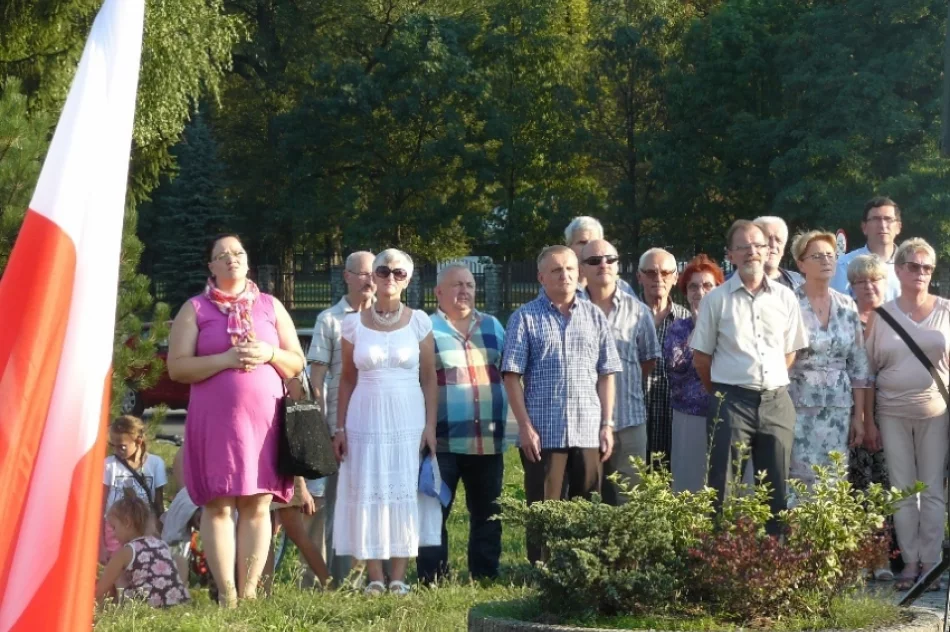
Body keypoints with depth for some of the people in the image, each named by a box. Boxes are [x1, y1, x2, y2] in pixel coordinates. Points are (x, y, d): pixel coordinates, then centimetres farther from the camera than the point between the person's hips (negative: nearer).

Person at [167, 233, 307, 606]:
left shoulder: (271, 306, 15)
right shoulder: (195, 309, 7)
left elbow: (297, 363, 14)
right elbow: (177, 368, -3)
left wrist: (269, 354, -7)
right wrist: (226, 359, -14)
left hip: (264, 418, 2)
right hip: (215, 419, -2)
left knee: (257, 504, -1)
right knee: (218, 505, -5)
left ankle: (250, 591, 1)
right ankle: (226, 593, -3)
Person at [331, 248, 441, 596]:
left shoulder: (419, 321, 3)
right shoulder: (354, 323, 4)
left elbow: (429, 378, 3)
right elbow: (347, 379, 8)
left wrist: (430, 425, -4)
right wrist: (339, 427, 4)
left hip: (408, 420, 0)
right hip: (365, 420, 1)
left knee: (405, 494, -1)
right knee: (368, 495, -1)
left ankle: (399, 577, 4)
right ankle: (375, 578, 4)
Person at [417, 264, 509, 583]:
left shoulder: (493, 326, 15)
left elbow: (507, 374, 22)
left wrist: (503, 422, 14)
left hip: (488, 440, 5)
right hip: (442, 442, -5)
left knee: (487, 514, 9)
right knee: (435, 512, -4)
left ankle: (486, 577, 17)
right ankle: (432, 579, 1)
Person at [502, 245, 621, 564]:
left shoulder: (594, 316, 10)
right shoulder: (525, 318, 1)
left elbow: (606, 374, 12)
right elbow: (512, 376, -3)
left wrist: (607, 424, 5)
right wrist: (525, 426, -9)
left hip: (588, 431, 3)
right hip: (544, 432, -3)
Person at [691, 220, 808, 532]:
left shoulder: (785, 298, 7)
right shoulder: (716, 299, -1)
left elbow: (790, 352, 15)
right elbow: (701, 358, 4)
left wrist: (769, 383, 11)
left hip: (777, 401, 3)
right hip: (732, 402, -3)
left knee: (777, 491, 7)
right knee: (723, 491, -3)